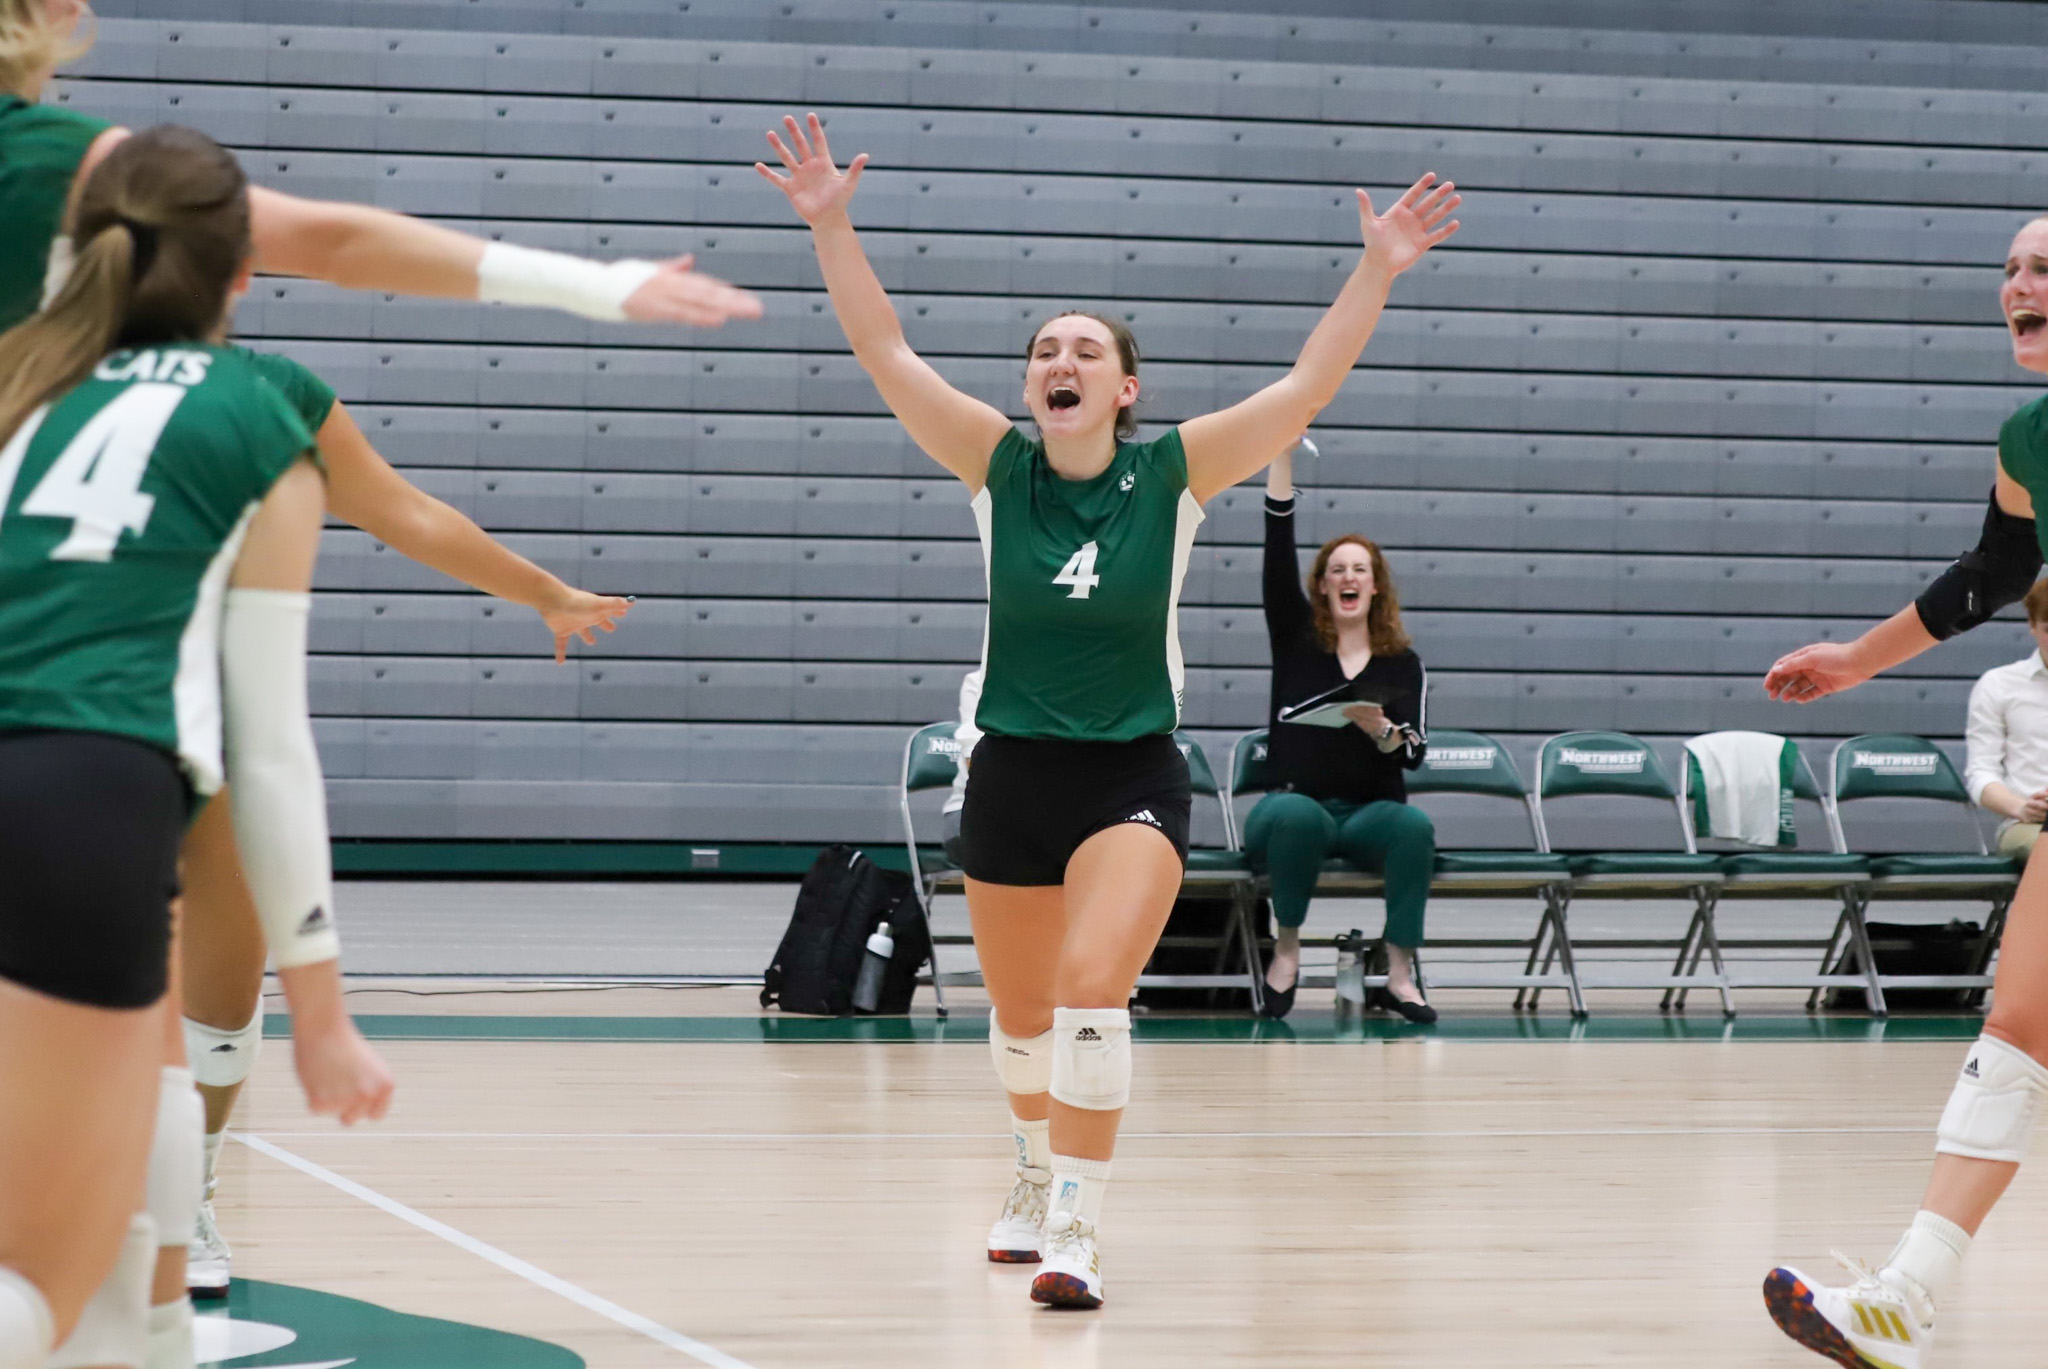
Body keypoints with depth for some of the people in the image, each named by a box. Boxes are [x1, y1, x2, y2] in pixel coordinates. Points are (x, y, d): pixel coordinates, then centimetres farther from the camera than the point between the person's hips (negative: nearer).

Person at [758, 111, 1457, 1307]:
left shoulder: (1173, 473, -7)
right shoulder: (998, 466, -4)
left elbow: (1308, 386, -14)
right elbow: (887, 353, -11)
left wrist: (1380, 268, -24)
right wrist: (830, 224, -22)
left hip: (1133, 778, -2)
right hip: (1012, 773, 3)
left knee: (1092, 991, -23)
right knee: (1020, 1015, 18)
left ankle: (1075, 1230, -16)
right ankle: (1039, 1178, 46)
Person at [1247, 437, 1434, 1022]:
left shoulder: (1403, 663, 8)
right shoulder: (1295, 637, 7)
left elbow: (1414, 753, -3)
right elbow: (1278, 544, -3)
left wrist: (1380, 728, -26)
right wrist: (1283, 451, -10)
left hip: (1372, 812, 1)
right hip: (1291, 804, -1)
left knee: (1415, 824, -34)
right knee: (1299, 816, -38)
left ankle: (1399, 974, -30)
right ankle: (1287, 950, -19)